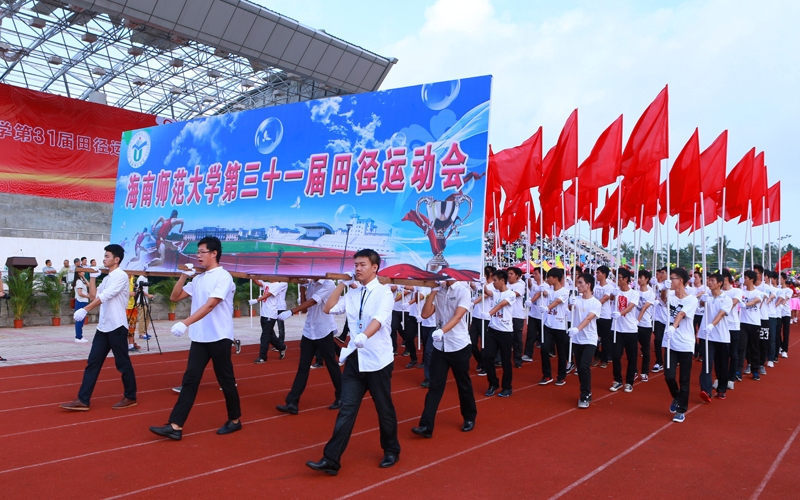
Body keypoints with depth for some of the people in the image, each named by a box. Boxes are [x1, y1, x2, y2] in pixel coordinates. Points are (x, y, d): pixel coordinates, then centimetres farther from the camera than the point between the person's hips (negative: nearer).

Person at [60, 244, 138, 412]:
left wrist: (85, 310, -29)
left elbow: (104, 296, -23)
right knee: (93, 362, 6)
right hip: (103, 327, 9)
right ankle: (83, 400, 9)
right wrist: (92, 277, 11)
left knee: (122, 363, 2)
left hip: (117, 326, -9)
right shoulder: (107, 277, 16)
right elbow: (93, 295, 16)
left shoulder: (121, 276, -13)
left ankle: (130, 397, 15)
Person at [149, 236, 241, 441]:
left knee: (226, 380, 6)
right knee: (190, 380, 2)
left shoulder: (223, 277, -13)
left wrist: (185, 323, -33)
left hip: (219, 338, -7)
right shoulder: (198, 278, 11)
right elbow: (174, 297, 15)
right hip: (199, 338, 7)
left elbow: (209, 305, -25)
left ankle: (235, 420, 22)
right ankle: (175, 426, 2)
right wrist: (184, 276, 3)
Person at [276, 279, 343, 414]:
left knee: (331, 365, 7)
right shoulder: (310, 284, 10)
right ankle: (292, 403, 3)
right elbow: (305, 308, 12)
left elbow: (312, 301, -25)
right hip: (308, 332, 6)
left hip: (324, 332, -6)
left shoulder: (328, 284, -12)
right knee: (303, 367, 4)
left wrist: (291, 312, -34)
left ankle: (341, 397, 24)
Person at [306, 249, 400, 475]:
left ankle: (391, 451, 32)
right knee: (347, 409, 3)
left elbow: (378, 319, -25)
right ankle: (331, 459, 5)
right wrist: (342, 283, 6)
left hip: (378, 360, -5)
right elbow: (328, 308, 8)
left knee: (384, 409, 11)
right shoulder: (352, 295, 9)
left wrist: (363, 336, -43)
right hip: (355, 359, 5)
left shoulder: (384, 293, -9)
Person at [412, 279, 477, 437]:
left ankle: (470, 418, 32)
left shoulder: (463, 290, -9)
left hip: (459, 346, -3)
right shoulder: (438, 291, 5)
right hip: (439, 346, 4)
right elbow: (425, 314, -4)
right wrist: (433, 291, -9)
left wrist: (442, 331, -36)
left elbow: (457, 316, -21)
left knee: (464, 385, 12)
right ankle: (426, 425, -1)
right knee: (435, 386, 0)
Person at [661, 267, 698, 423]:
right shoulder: (670, 295, 3)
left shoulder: (692, 300, -10)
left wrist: (673, 327, -42)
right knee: (669, 376, 1)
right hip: (670, 343, 3)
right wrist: (664, 288, -40)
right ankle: (676, 397, 31)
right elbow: (664, 298, -20)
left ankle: (681, 410, 19)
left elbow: (680, 314, -26)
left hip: (685, 345, -3)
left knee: (684, 380, 5)